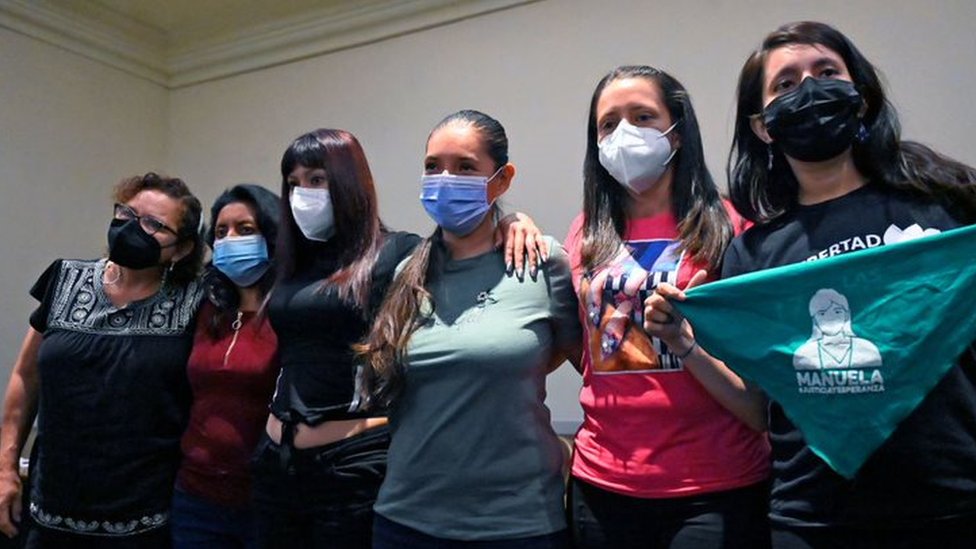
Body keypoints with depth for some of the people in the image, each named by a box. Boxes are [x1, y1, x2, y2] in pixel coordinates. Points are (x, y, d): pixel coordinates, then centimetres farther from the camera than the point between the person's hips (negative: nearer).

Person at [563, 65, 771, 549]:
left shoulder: (726, 228, -6)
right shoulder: (589, 235, 4)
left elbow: (761, 402, -8)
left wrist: (683, 341, -22)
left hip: (715, 490, -3)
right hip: (601, 483, 4)